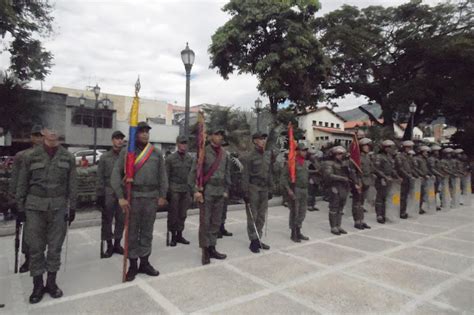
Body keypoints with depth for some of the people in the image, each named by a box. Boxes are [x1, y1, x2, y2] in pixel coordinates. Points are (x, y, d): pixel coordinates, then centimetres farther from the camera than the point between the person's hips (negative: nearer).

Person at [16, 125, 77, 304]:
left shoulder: (68, 157, 1)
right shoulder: (31, 156, -3)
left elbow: (72, 185, 4)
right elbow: (22, 184, 3)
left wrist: (72, 207, 4)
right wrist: (20, 207, 3)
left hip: (59, 207, 1)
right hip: (35, 206, -1)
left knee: (55, 247, 9)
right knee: (35, 247, 5)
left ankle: (51, 282, 25)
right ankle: (38, 285, 21)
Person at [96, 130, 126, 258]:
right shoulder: (105, 157, 1)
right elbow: (100, 177, 0)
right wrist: (100, 194, -5)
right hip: (108, 193, -1)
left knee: (121, 220, 9)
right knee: (107, 220, 6)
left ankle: (117, 244, 25)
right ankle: (109, 245, 20)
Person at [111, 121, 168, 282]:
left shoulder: (157, 153, 7)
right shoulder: (126, 151, 0)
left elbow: (162, 175, 7)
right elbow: (116, 175, -4)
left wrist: (162, 196, 2)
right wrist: (121, 197, -10)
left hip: (152, 196, 2)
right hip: (133, 196, -2)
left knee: (147, 231, 12)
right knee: (132, 232, 7)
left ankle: (145, 263, 25)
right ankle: (132, 265, 20)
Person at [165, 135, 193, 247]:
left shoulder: (190, 158, 8)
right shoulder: (170, 158, -1)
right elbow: (166, 175, -1)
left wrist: (192, 190, 7)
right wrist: (166, 190, -5)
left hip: (186, 190, 3)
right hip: (174, 189, -3)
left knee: (182, 214, 8)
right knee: (173, 214, 4)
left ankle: (179, 235, 21)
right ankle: (173, 236, 16)